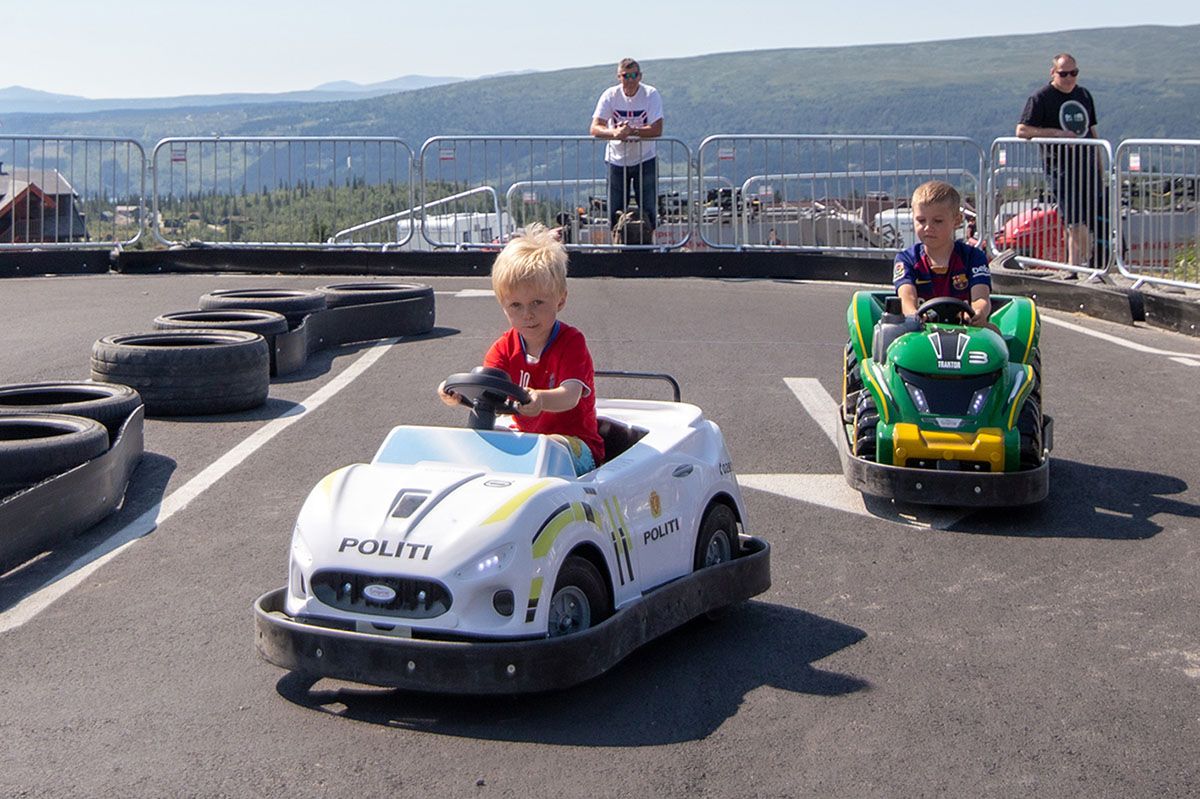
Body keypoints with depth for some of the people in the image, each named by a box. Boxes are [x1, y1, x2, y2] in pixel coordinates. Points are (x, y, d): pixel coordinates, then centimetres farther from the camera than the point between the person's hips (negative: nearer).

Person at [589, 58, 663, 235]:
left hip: (645, 159, -1)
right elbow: (595, 129, -17)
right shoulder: (610, 95, -8)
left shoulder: (651, 94, -12)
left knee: (648, 211, 0)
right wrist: (615, 133, -37)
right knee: (615, 213, 3)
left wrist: (631, 131, -33)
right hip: (617, 160, 1)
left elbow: (657, 130, -21)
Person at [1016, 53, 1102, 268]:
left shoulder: (1084, 95, 16)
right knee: (1076, 222, -13)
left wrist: (1099, 165, 19)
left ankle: (1087, 265, 13)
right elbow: (1022, 130, -9)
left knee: (1089, 222, 6)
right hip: (1060, 167, -6)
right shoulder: (1040, 98, -2)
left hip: (1087, 164, 6)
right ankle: (1076, 267, -10)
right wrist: (1057, 133, -16)